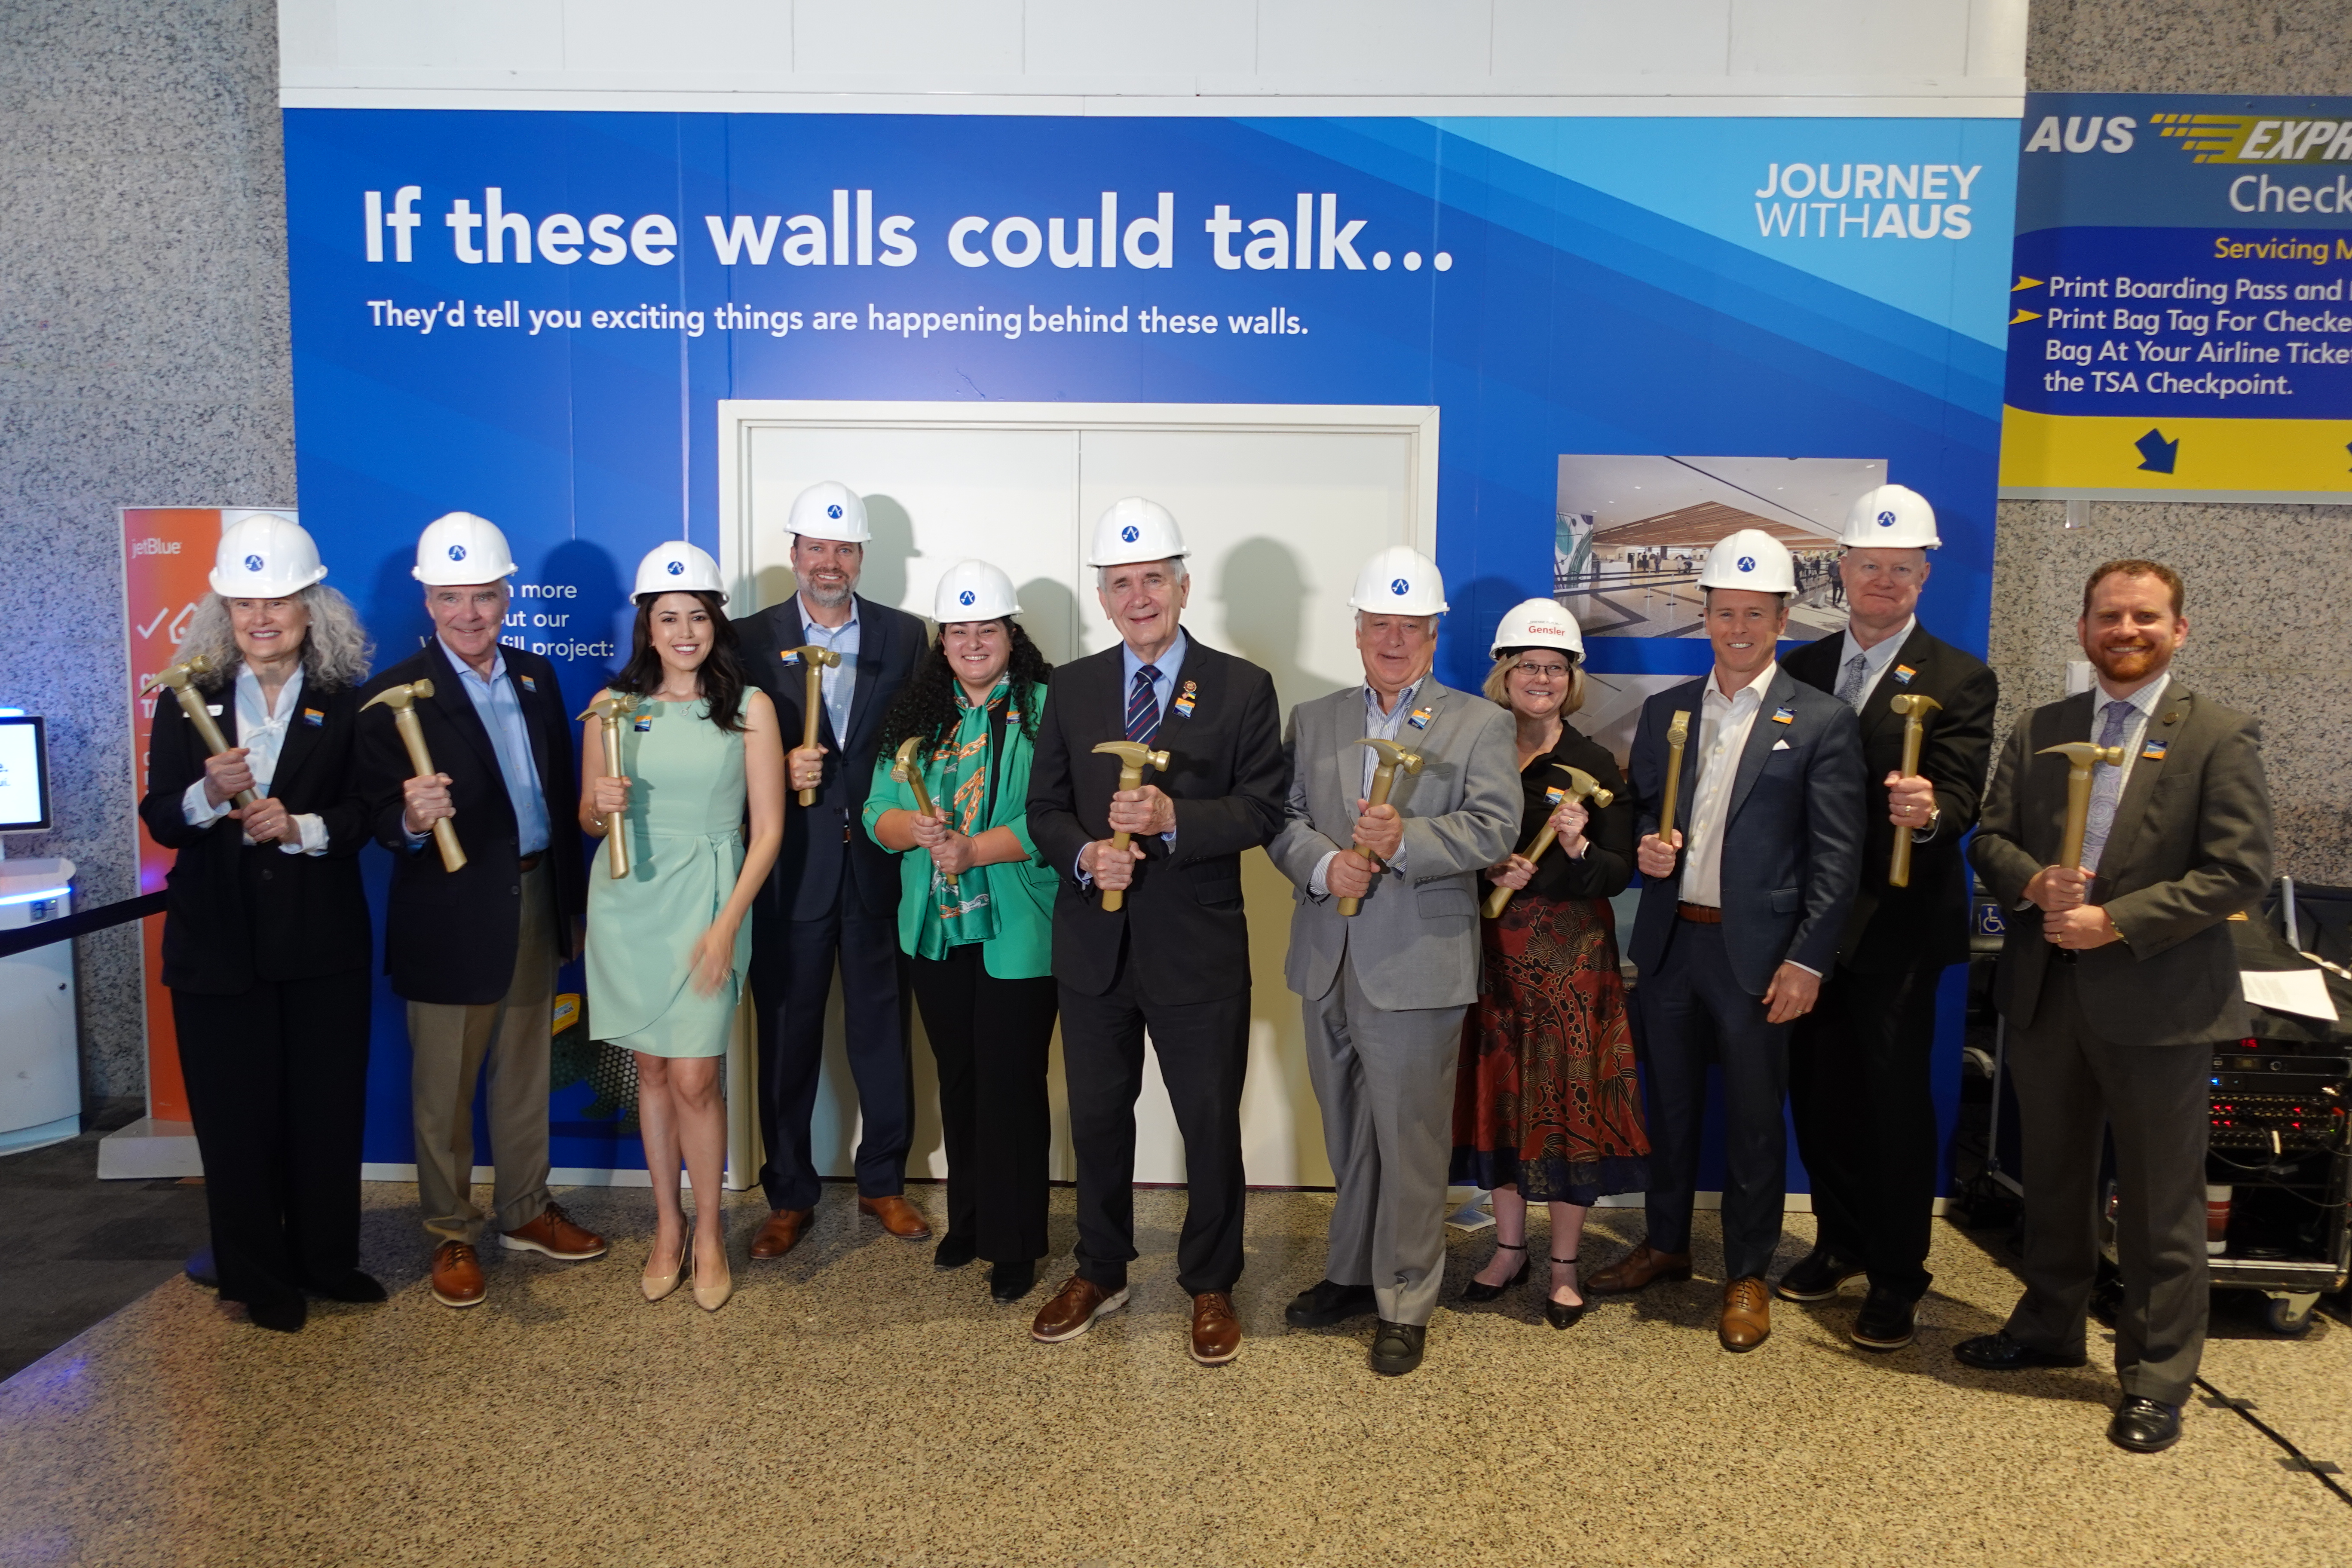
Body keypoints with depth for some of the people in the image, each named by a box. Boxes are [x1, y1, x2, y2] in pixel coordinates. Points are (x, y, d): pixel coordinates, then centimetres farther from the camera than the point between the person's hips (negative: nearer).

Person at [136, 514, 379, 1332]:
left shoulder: (344, 705, 1)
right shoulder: (188, 701, 2)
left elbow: (362, 816, -3)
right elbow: (160, 819, -2)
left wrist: (301, 827, -23)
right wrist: (208, 796, -22)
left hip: (322, 942, 0)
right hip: (217, 942, 0)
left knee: (328, 1104, 8)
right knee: (237, 1113, 7)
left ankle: (327, 1260, 26)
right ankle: (257, 1278, 22)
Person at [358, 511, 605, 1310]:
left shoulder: (535, 675, 5)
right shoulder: (394, 696, -13)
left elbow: (560, 791, 8)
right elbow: (382, 817, -15)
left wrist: (572, 900, 8)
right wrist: (410, 819, -38)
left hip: (535, 905, 5)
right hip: (450, 920, -5)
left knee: (526, 1075, 18)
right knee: (443, 1093, 8)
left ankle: (525, 1212, 34)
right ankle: (452, 1235, 25)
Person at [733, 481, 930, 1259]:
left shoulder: (905, 636, 4)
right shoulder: (751, 639, 2)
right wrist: (779, 773, -16)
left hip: (879, 864, 1)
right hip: (789, 869, 0)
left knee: (882, 1029, 10)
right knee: (787, 1036, 8)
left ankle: (884, 1181, 27)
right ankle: (789, 1194, 24)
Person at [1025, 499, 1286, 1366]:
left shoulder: (1242, 687, -4)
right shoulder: (1072, 687, 5)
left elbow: (1262, 809, -8)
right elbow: (1045, 806, 5)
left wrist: (1173, 820, -24)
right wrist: (1085, 854, -16)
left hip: (1198, 947, -3)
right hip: (1094, 943, 3)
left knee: (1211, 1124, 8)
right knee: (1096, 1118, 16)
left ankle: (1210, 1287, 29)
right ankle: (1099, 1272, 36)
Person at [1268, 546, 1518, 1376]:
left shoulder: (1480, 725, 1)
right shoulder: (1314, 718, 12)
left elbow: (1494, 831, -9)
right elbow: (1283, 819, 6)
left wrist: (1404, 839, -23)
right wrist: (1324, 865, -14)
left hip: (1416, 967, -4)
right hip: (1328, 965, 4)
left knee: (1410, 1143, 2)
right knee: (1348, 1138, 17)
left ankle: (1404, 1303, 16)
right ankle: (1352, 1274, 33)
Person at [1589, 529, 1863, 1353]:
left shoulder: (1822, 723, -5)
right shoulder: (1665, 711, 8)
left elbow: (1835, 857, -8)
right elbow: (1637, 813, 15)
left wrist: (1807, 961, -13)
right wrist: (1643, 848, -9)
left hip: (1755, 953, -4)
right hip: (1669, 943, 4)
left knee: (1754, 1120, 7)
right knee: (1669, 1105, 16)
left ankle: (1747, 1275, 23)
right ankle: (1666, 1245, 34)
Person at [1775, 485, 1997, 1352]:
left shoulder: (1960, 680, -4)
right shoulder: (1802, 668, 8)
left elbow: (1962, 794, -14)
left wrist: (1930, 811, -38)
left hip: (1897, 927, -4)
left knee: (1896, 1099, 3)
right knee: (1817, 1088, 14)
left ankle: (1897, 1276, 18)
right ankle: (1839, 1241, 33)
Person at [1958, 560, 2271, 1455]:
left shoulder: (2219, 737, -5)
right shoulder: (2037, 732, 8)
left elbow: (2239, 870, -12)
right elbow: (1991, 838, 7)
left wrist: (2114, 922, -18)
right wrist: (2035, 884, -14)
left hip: (2157, 1002, -4)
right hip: (2046, 993, 5)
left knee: (2160, 1204, 6)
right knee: (2054, 1180, 19)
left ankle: (2156, 1380, 20)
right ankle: (2049, 1328, 36)